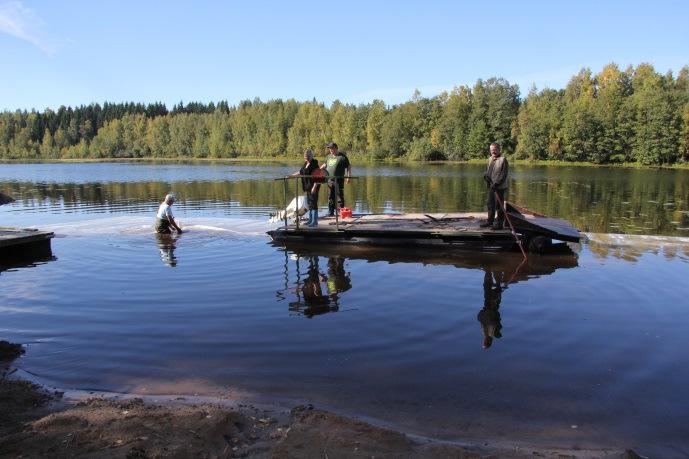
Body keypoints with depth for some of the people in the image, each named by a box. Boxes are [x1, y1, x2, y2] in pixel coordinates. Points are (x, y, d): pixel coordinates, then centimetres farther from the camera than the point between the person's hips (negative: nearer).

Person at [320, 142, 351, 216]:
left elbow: (348, 166, -3)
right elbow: (325, 165, 29)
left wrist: (348, 176, -10)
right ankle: (331, 212, 16)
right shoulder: (329, 156, 15)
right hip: (330, 180, 6)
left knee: (339, 196, -3)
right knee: (330, 197, 9)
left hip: (338, 180, -6)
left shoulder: (342, 156, -3)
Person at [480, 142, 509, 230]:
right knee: (490, 203, 15)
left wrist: (496, 183, -20)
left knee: (499, 204, -3)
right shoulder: (490, 159, 13)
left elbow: (503, 174, -14)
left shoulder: (503, 159, -10)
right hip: (491, 186, 8)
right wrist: (486, 175, -2)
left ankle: (499, 223, 4)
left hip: (500, 187, -7)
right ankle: (490, 220, 28)